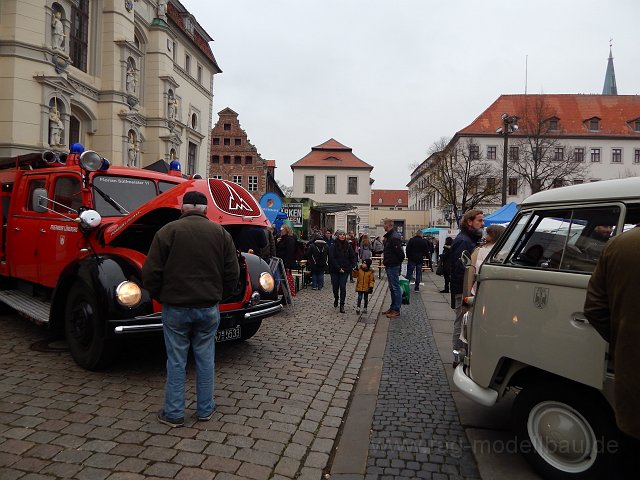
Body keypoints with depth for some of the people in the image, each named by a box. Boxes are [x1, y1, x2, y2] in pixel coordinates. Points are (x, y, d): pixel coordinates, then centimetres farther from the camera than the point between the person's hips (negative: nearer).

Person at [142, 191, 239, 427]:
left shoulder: (168, 231, -7)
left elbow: (151, 273, -8)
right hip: (209, 308, 2)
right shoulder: (221, 233, 1)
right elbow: (232, 273, 1)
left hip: (176, 308, -2)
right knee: (205, 359, 13)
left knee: (176, 361, 9)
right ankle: (205, 410, 23)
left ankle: (173, 413, 19)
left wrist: (160, 297, 9)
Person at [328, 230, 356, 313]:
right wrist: (338, 268, -14)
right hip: (335, 270, -1)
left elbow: (352, 257, 6)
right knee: (335, 286, 6)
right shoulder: (333, 246, -4)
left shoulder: (348, 246, 4)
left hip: (345, 270, 1)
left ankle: (342, 305, -1)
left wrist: (353, 266, -9)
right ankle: (336, 299, 37)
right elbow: (332, 258, -10)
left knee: (343, 287, -5)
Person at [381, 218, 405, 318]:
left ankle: (396, 310, 2)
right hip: (389, 266, 11)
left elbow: (400, 253, -22)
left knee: (395, 288, -4)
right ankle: (393, 308, 25)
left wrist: (397, 263, -12)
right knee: (392, 288, 16)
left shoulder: (394, 237, -19)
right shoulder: (389, 236, 14)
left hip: (393, 266, -11)